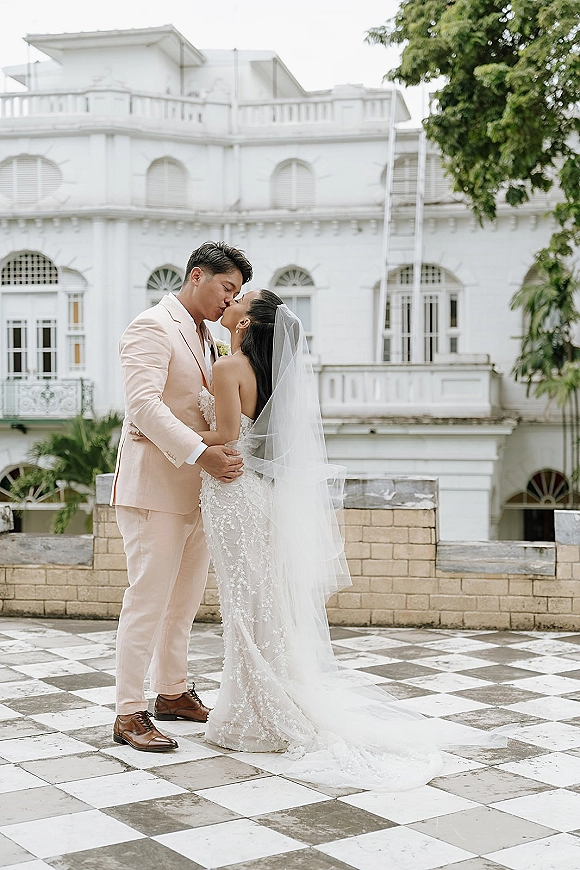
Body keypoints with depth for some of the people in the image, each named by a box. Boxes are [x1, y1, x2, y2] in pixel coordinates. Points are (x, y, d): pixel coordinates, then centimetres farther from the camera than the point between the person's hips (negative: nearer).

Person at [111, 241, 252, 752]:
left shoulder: (206, 339, 19)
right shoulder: (152, 327, -9)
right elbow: (144, 405, -22)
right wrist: (201, 453, -28)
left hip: (198, 491, 9)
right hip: (155, 488, -9)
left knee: (184, 601, 15)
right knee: (148, 600, -5)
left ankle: (173, 693, 29)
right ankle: (130, 715, 3)